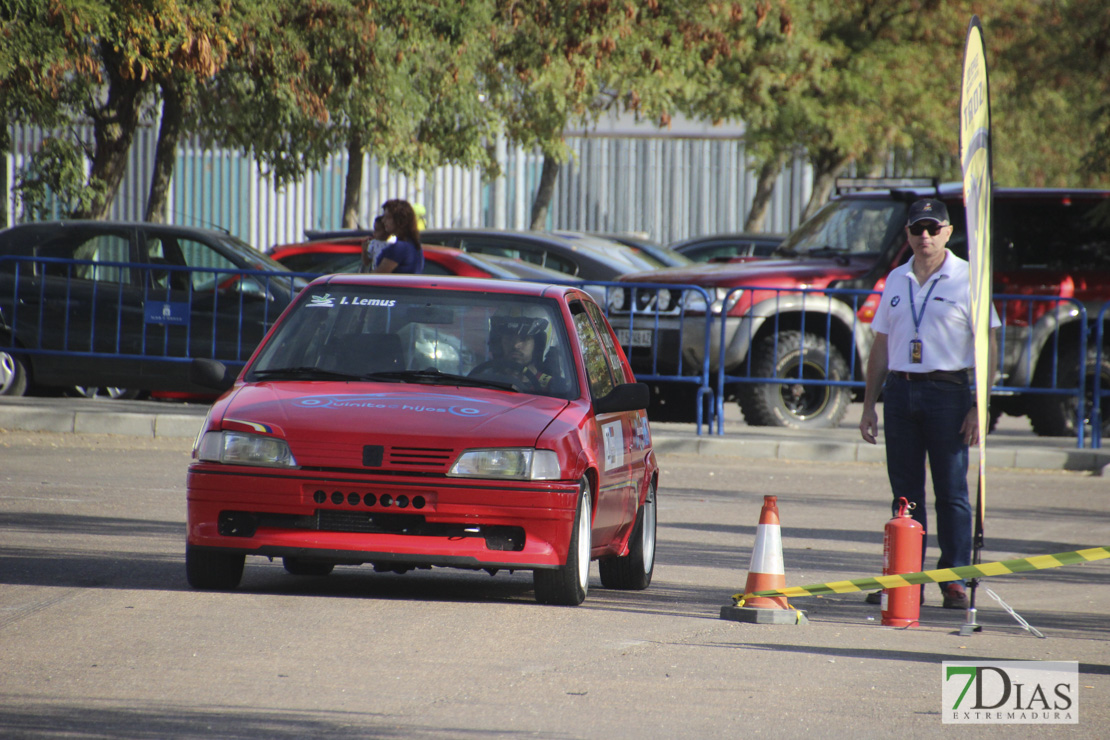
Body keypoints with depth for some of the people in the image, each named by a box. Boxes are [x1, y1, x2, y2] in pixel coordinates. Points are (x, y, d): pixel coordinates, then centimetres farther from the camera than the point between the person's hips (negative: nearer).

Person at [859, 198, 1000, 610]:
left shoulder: (967, 280, -1)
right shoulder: (896, 281, 13)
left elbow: (988, 348, -3)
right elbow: (881, 347, 18)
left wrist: (980, 407, -11)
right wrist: (869, 406, 13)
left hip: (947, 391, -4)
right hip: (900, 391, 4)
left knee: (951, 492, -3)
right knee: (905, 493, 5)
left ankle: (955, 580, -1)